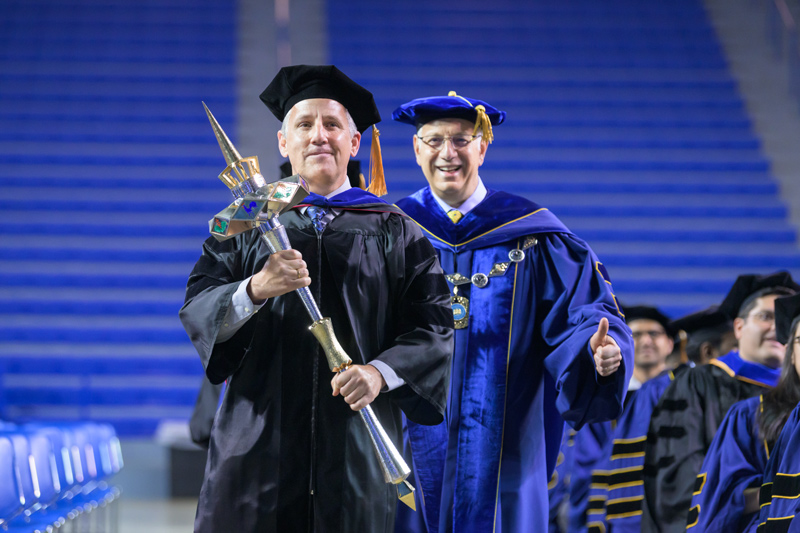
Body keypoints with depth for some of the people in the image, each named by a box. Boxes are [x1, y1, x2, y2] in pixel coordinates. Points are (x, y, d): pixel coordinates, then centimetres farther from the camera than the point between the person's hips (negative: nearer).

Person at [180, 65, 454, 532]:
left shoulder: (394, 233, 10)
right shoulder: (246, 227, 12)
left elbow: (434, 324, 1)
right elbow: (199, 312, -1)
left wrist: (382, 372, -17)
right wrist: (255, 290, -21)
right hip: (261, 447, 0)